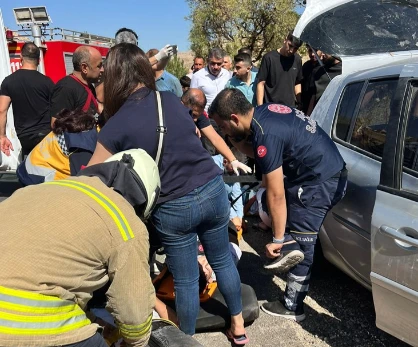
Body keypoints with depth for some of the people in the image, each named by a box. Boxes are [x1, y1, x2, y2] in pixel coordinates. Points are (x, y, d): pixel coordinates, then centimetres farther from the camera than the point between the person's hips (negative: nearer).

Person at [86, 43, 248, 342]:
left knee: (185, 280, 16)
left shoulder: (116, 125, -10)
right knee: (223, 260, 24)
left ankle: (188, 338, 40)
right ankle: (238, 325, 43)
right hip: (213, 191, 4)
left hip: (174, 208, -4)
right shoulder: (172, 100, 3)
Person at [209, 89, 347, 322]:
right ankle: (291, 244, 10)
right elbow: (260, 154, 13)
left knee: (301, 244, 1)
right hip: (330, 170, 10)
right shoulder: (265, 111, 2)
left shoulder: (266, 135, -25)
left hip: (321, 183, -10)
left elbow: (276, 196, -23)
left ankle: (292, 308, 16)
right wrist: (238, 143, -3)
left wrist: (278, 239, -13)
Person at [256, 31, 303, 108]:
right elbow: (261, 84, -7)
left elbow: (297, 84, 13)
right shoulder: (269, 58, -8)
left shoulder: (297, 60, 5)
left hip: (290, 107, 4)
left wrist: (300, 105, 8)